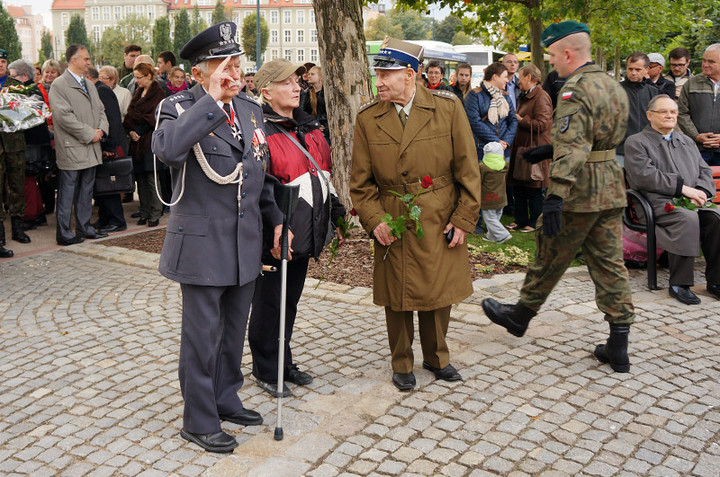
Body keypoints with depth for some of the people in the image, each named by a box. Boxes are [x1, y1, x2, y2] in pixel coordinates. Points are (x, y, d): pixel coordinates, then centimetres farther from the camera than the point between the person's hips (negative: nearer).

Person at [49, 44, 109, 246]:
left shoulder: (89, 85, 16)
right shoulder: (59, 85, -9)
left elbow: (100, 110, 18)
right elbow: (64, 116, -17)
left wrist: (101, 129, -2)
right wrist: (89, 134, -16)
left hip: (91, 149, 8)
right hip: (71, 148, -8)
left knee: (86, 191, 14)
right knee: (67, 193, -1)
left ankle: (84, 228, 23)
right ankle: (64, 233, 5)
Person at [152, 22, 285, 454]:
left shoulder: (252, 110, 8)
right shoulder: (180, 108, -11)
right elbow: (167, 149, -35)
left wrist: (275, 220, 13)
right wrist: (212, 100, -31)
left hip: (247, 244, 6)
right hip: (202, 244, -6)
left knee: (235, 330, 19)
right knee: (203, 337, 5)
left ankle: (226, 399, 37)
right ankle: (199, 420, 21)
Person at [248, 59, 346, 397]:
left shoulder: (309, 128, 13)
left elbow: (325, 174, 21)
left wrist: (335, 217, 19)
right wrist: (273, 233, -21)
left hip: (305, 233, 8)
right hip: (276, 237, -8)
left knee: (290, 301, 18)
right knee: (268, 303, 6)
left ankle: (284, 363, 33)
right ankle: (265, 370, 23)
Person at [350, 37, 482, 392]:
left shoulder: (448, 108, -4)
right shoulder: (367, 118, -1)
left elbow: (467, 169, -2)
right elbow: (361, 180, 3)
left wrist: (463, 219, -5)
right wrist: (374, 220, -8)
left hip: (441, 222, 0)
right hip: (392, 225, 1)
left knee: (438, 295, 11)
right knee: (396, 298, 8)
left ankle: (436, 357, 34)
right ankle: (401, 364, 29)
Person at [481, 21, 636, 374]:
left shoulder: (575, 91, -17)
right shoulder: (613, 86, 13)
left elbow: (571, 148, -29)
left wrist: (556, 194, -34)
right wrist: (546, 149, 32)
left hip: (580, 191, -8)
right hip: (612, 189, 8)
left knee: (550, 258, 9)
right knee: (609, 264, 8)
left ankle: (520, 315, 30)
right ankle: (618, 347, 11)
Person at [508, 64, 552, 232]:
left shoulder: (541, 97, -13)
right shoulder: (524, 96, 18)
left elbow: (541, 124, -21)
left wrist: (520, 120, -12)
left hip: (534, 149, -10)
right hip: (520, 147, 10)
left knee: (533, 189, -1)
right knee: (518, 187, 12)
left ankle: (534, 223, 10)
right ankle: (520, 220, 22)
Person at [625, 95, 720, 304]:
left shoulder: (687, 141, 28)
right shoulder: (636, 142, 6)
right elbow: (644, 176, -10)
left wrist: (700, 192, -3)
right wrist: (683, 188, -15)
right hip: (658, 204, -5)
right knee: (688, 219, -35)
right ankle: (679, 284, -28)